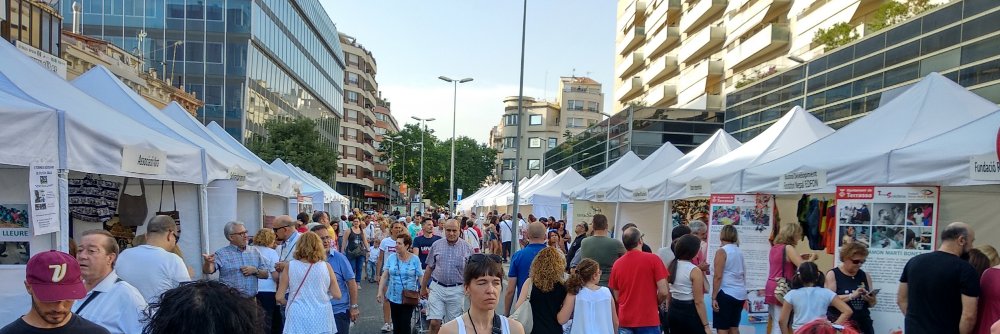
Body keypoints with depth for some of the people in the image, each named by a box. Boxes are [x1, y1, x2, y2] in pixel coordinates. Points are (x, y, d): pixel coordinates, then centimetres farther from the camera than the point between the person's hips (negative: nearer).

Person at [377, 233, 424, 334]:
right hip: (394, 297, 3)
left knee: (405, 324, -1)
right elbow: (384, 276, 0)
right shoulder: (391, 258, -1)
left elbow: (420, 277, -5)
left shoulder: (415, 259, -7)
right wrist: (380, 292, -6)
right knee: (396, 324, 12)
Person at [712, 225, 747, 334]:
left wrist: (714, 297, -13)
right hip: (740, 294, 8)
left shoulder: (722, 251, -10)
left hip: (726, 293, -8)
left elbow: (718, 276, -15)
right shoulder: (739, 251, 12)